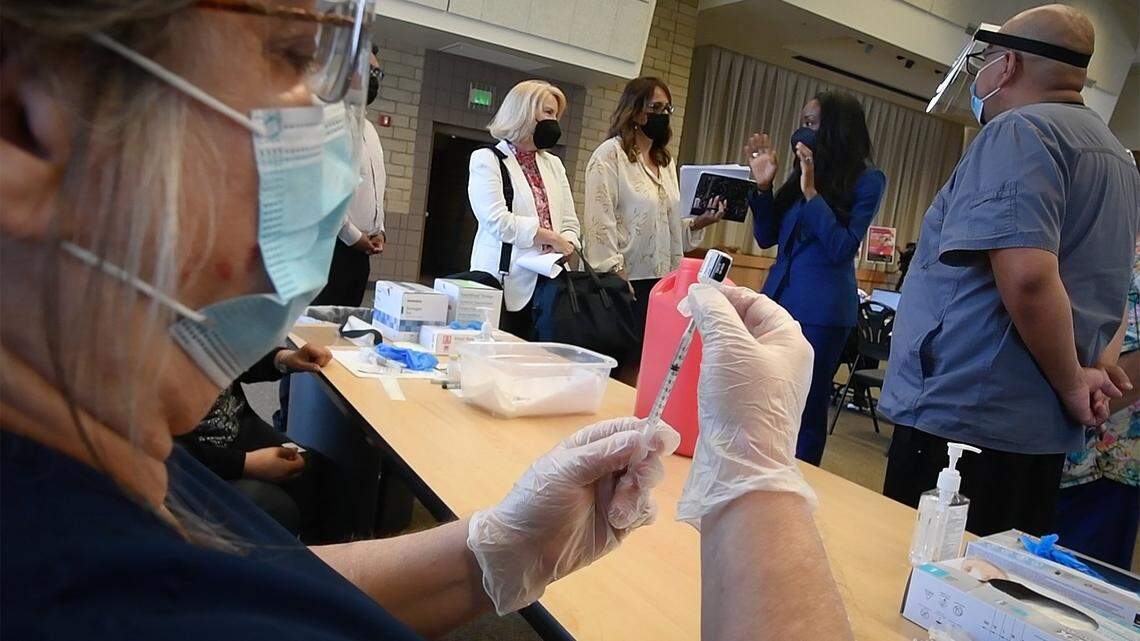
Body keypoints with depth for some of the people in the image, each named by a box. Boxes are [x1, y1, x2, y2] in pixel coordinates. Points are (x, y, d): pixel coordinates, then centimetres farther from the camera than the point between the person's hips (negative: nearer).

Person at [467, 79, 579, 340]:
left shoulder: (554, 164, 20)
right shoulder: (487, 159, 1)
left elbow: (570, 223, 12)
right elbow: (498, 221, -12)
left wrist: (565, 247, -10)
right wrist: (552, 239, -9)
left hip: (548, 285, 5)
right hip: (505, 287, -5)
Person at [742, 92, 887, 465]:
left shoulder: (867, 179, -5)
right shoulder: (802, 172, 10)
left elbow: (843, 248, -13)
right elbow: (767, 238, 11)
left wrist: (811, 192, -15)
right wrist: (763, 185, -1)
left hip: (821, 311, -5)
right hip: (777, 299, 6)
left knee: (804, 411, 4)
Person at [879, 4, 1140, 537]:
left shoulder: (1019, 131, -10)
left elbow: (1027, 276, -23)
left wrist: (1072, 382, -10)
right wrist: (1090, 367, 12)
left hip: (964, 420, -10)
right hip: (1044, 433, 10)